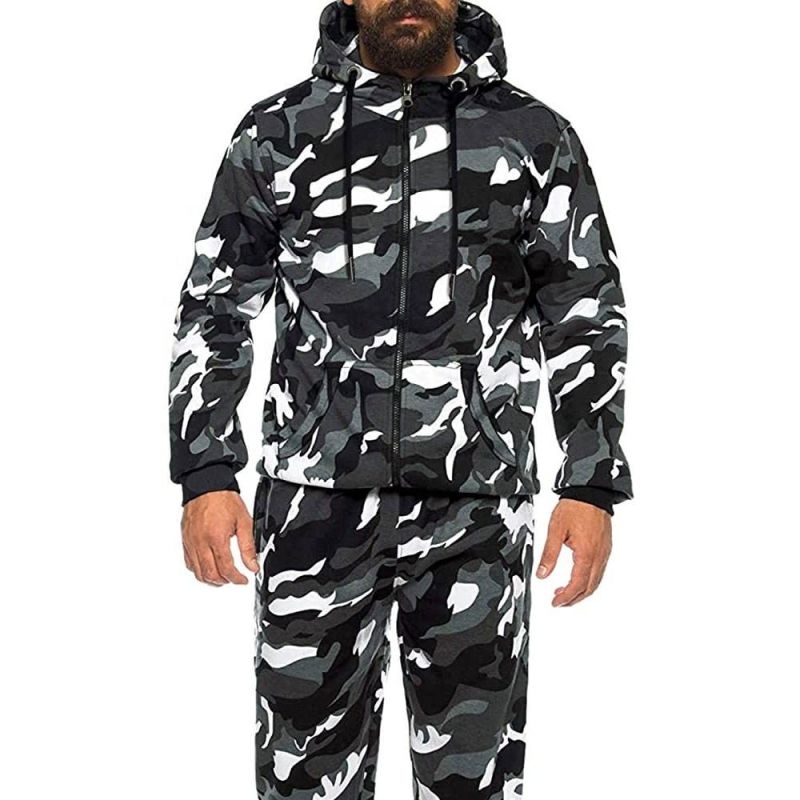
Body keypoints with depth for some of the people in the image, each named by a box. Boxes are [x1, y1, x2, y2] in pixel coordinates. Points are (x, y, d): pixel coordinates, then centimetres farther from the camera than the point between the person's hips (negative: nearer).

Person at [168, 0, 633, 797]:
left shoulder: (536, 136, 4)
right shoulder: (279, 131, 4)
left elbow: (586, 319, 5)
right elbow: (214, 311, 5)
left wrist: (592, 485, -3)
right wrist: (205, 476, -5)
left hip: (477, 509, 0)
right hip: (317, 503, 0)